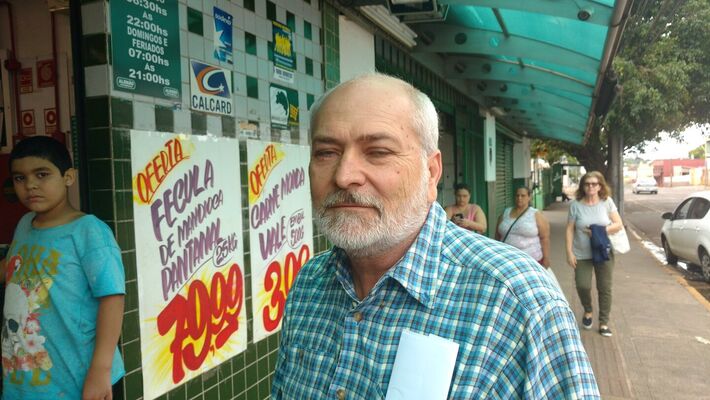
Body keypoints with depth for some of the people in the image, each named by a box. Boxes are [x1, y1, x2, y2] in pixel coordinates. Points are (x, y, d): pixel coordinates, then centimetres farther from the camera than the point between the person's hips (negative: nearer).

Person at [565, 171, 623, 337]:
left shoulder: (607, 202, -2)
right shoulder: (576, 204, -5)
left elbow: (618, 224, -2)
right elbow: (570, 230, -3)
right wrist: (569, 252, -9)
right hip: (582, 254, -1)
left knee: (604, 288, 6)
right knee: (582, 286, -9)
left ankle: (604, 322, 21)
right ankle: (588, 311, 22)